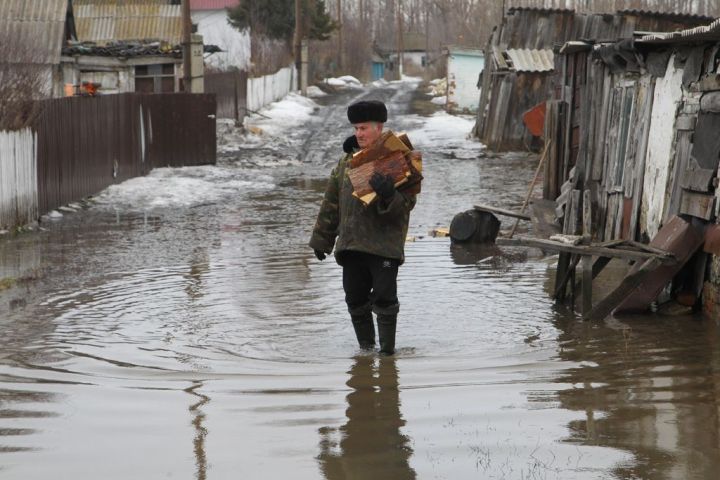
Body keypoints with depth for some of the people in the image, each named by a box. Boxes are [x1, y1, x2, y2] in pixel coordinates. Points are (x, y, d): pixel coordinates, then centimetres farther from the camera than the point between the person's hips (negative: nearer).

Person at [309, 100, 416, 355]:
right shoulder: (347, 162, 13)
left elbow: (407, 203, -10)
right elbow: (331, 204, 19)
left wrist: (388, 195, -31)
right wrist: (322, 239, 19)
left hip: (384, 244, -5)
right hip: (351, 244, 5)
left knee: (384, 300, -6)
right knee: (356, 301, 8)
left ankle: (387, 350, 2)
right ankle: (366, 349, 19)